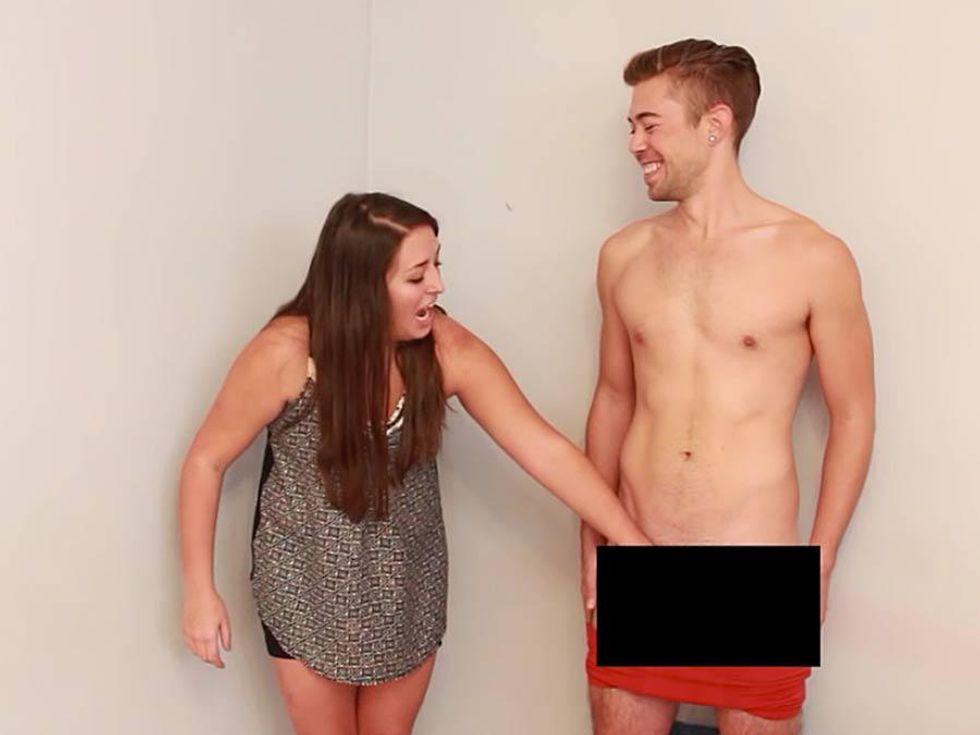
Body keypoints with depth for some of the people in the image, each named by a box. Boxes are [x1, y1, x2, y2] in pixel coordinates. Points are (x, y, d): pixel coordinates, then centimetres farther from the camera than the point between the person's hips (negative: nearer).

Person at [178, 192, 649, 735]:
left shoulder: (448, 349, -18)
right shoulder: (285, 354, -24)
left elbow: (545, 449, -18)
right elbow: (206, 461, -12)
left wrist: (634, 544, -21)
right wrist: (200, 591, -10)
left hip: (407, 587, 2)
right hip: (308, 589, -2)